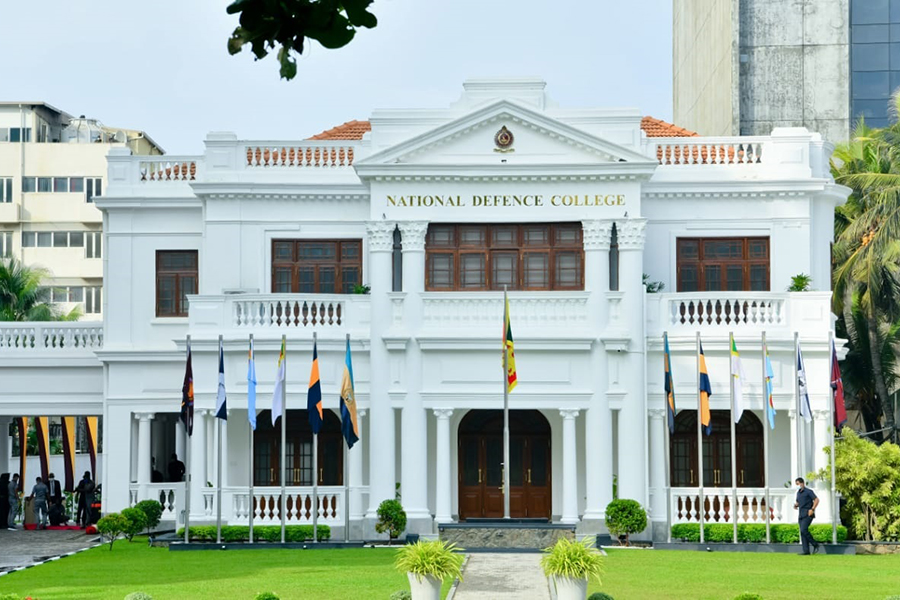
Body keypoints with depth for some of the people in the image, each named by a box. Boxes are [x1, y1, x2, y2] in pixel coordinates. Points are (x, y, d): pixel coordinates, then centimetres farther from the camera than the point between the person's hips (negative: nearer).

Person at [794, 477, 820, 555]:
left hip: (808, 514, -8)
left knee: (803, 530, -21)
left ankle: (815, 544, -7)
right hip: (801, 515, 8)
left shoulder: (808, 491, -5)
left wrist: (812, 509, -19)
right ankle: (806, 551, 0)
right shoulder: (798, 493, 17)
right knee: (802, 532, 1)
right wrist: (796, 505, 5)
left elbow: (816, 500, -10)